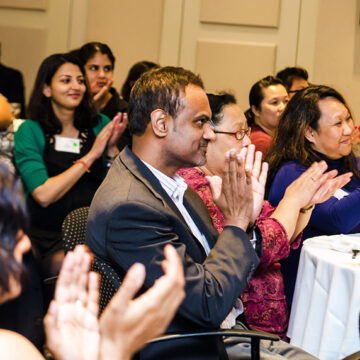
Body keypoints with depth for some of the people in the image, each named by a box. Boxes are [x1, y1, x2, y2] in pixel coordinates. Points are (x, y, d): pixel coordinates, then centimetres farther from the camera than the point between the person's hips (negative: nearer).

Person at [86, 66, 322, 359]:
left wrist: (245, 222, -8)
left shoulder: (173, 184, 6)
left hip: (230, 332, 9)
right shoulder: (127, 207, -24)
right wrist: (236, 222, -14)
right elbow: (209, 305, -24)